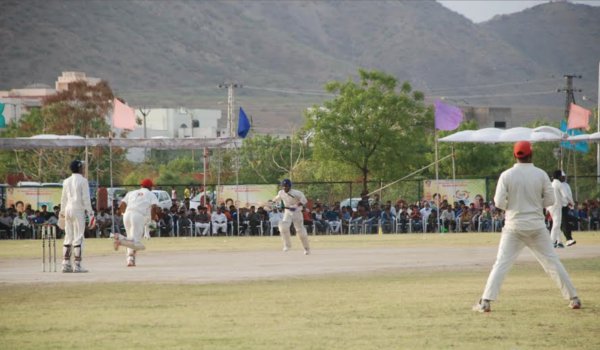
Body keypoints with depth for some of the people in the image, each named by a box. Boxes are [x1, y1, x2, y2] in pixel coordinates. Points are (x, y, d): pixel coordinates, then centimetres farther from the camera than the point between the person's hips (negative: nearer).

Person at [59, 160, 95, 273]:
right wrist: (90, 213, -7)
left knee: (68, 237, 8)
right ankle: (77, 265, -9)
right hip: (78, 210, -6)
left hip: (68, 210, 6)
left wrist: (62, 213, 21)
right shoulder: (83, 181, -6)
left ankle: (66, 264, 6)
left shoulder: (66, 181, 12)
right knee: (78, 237, -6)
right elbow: (86, 199, -10)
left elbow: (63, 199, 15)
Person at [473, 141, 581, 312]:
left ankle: (485, 302, -7)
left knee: (501, 264, 1)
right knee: (552, 261, 8)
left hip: (514, 227, -1)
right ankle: (573, 298, 10)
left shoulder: (506, 175, -6)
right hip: (536, 227, 1)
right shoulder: (541, 174, -4)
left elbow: (499, 203, -8)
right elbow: (549, 200, 0)